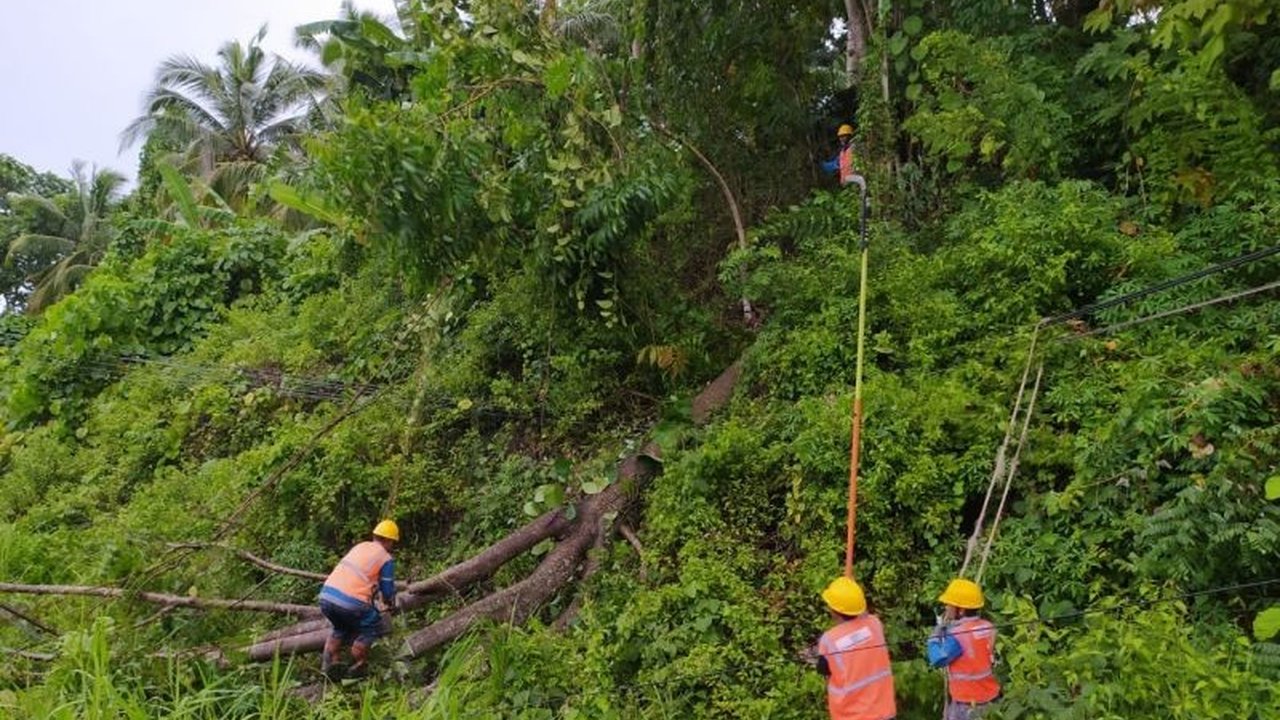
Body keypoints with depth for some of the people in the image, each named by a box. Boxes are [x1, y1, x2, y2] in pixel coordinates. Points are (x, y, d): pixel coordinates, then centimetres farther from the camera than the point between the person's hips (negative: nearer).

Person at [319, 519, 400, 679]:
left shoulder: (360, 546, 20)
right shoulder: (386, 559, 2)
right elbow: (388, 592, 7)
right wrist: (391, 604, 29)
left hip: (326, 597, 6)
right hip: (351, 603, -6)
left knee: (341, 628, 32)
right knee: (373, 627, 19)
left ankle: (328, 663, 20)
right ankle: (357, 665, 14)